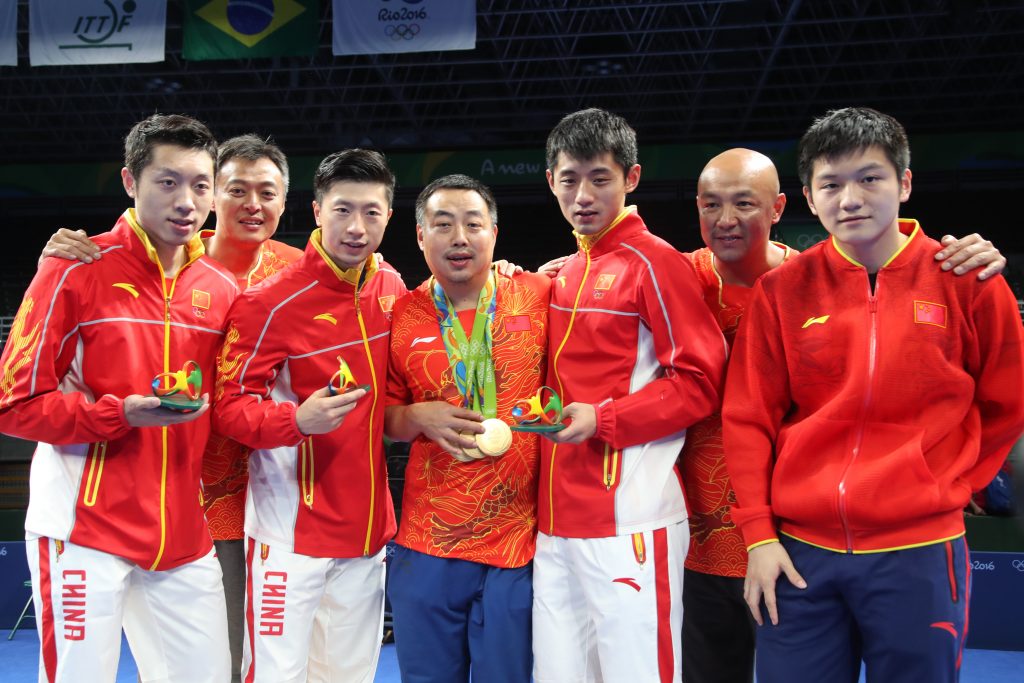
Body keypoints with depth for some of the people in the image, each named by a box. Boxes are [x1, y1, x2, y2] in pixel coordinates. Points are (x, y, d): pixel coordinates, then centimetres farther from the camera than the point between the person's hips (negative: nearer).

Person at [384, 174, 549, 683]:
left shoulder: (537, 297, -3)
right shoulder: (402, 317, 1)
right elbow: (384, 418, 11)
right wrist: (418, 418, -8)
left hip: (520, 541, -1)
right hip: (427, 546, 1)